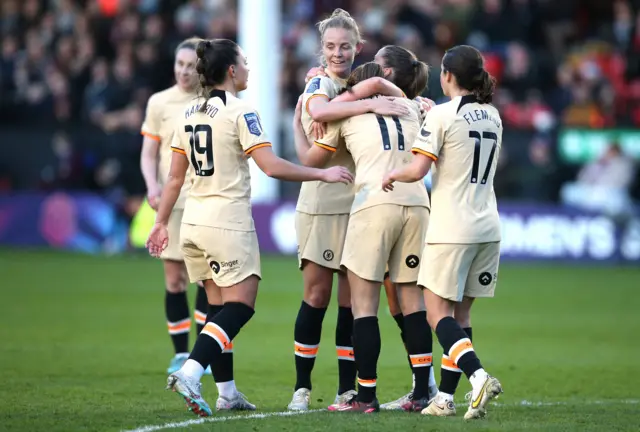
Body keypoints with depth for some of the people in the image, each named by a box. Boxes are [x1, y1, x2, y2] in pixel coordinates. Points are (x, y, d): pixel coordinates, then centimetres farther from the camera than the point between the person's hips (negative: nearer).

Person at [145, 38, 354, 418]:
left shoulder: (190, 113, 10)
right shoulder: (240, 112, -11)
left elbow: (175, 177, 13)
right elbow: (271, 166, -18)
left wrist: (162, 223, 20)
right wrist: (323, 175, -11)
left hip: (195, 222, 8)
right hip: (229, 223, -8)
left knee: (221, 307, 14)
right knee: (240, 306, -6)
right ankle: (190, 373, -22)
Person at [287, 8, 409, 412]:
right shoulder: (319, 83, -6)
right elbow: (319, 111, -28)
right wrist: (370, 104, -31)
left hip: (360, 203, 5)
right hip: (322, 202, -5)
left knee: (353, 298, 5)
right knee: (317, 293, -2)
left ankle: (348, 389, 10)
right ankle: (302, 387, 7)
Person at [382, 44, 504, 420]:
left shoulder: (442, 115, -10)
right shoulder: (493, 116, 11)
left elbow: (418, 170, -16)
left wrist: (393, 175, 5)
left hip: (452, 229, -7)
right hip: (488, 227, 7)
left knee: (438, 314, -4)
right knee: (459, 315, 11)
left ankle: (479, 376, -24)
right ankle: (446, 398, 9)